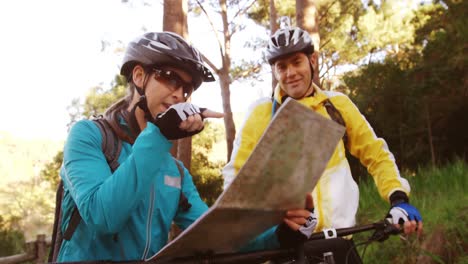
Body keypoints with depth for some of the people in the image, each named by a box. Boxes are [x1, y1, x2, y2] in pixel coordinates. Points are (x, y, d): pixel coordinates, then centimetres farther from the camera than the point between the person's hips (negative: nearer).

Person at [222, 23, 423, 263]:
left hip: (338, 235, 2)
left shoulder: (337, 105, 6)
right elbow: (237, 174, 0)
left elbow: (376, 155, 12)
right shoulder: (261, 114, -1)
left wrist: (398, 198, -2)